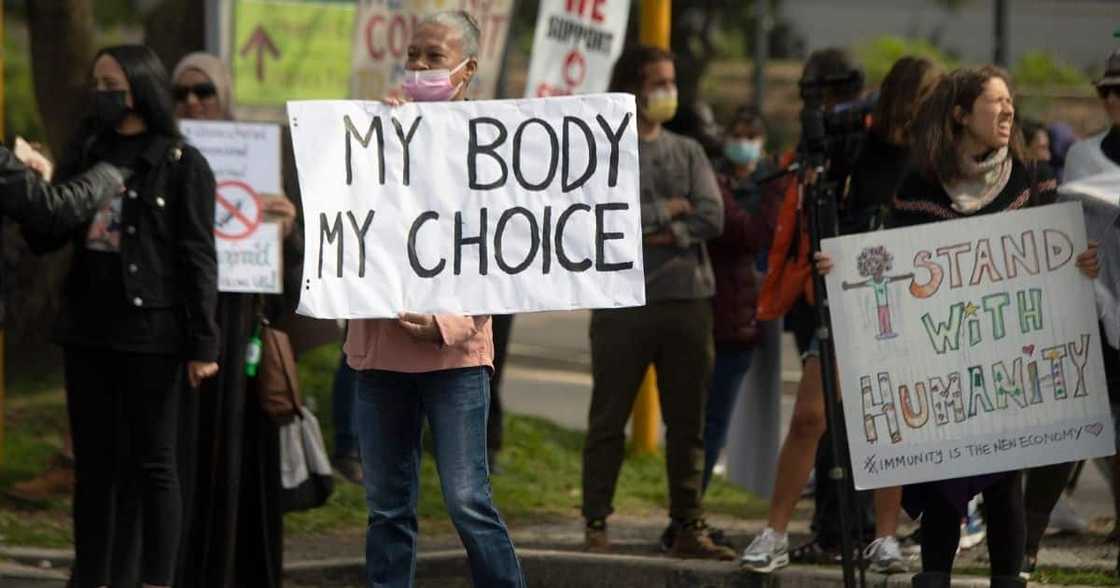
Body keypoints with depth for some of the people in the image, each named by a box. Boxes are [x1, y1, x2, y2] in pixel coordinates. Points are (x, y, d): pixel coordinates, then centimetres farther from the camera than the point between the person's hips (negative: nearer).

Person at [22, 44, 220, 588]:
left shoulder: (181, 165, -3)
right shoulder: (87, 155, 12)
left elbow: (198, 258, -6)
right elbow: (44, 240, 12)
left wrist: (202, 343, -12)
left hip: (151, 334, -5)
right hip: (89, 333, 5)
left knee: (153, 463, -1)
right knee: (93, 464, 8)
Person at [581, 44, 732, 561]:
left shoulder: (688, 152, 15)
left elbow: (712, 217, 1)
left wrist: (668, 235, -11)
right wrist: (670, 209, -5)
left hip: (688, 299, 4)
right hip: (624, 300, -4)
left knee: (688, 421, 5)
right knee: (609, 420, 0)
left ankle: (689, 527, 8)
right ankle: (596, 526, 4)